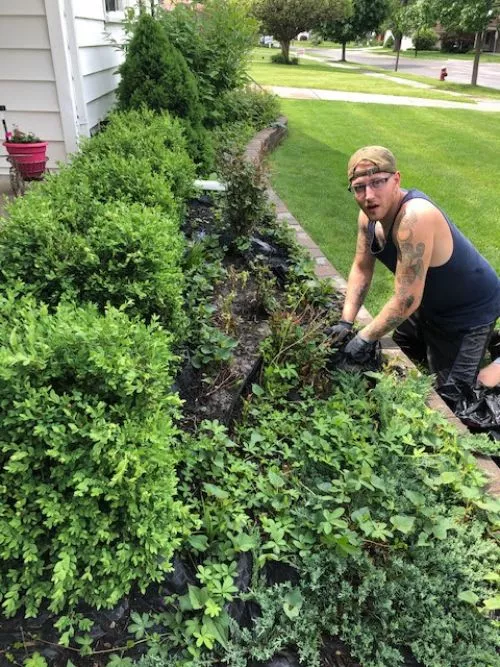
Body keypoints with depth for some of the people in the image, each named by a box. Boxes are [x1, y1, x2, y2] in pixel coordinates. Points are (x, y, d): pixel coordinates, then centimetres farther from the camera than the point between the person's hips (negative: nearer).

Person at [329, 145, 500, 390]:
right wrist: (346, 322, -7)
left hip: (469, 309, -8)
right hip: (429, 302, 8)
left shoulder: (414, 217, -38)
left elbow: (407, 300, -35)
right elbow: (361, 268, 1)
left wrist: (365, 337, -23)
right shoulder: (369, 215, -11)